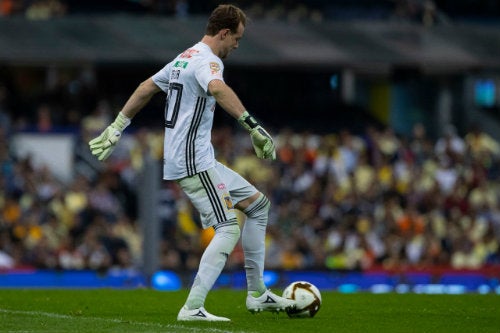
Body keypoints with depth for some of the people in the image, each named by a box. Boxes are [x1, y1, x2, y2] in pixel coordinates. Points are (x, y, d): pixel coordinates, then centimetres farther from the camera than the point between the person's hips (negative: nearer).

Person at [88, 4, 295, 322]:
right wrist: (253, 126, -42)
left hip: (203, 160, 11)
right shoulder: (207, 60, -13)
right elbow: (217, 88, -37)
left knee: (258, 203, 16)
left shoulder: (185, 57, 19)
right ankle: (193, 307, -23)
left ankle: (258, 295, 17)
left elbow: (146, 88, 28)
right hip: (193, 161, -11)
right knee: (229, 227, -17)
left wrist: (117, 126, 36)